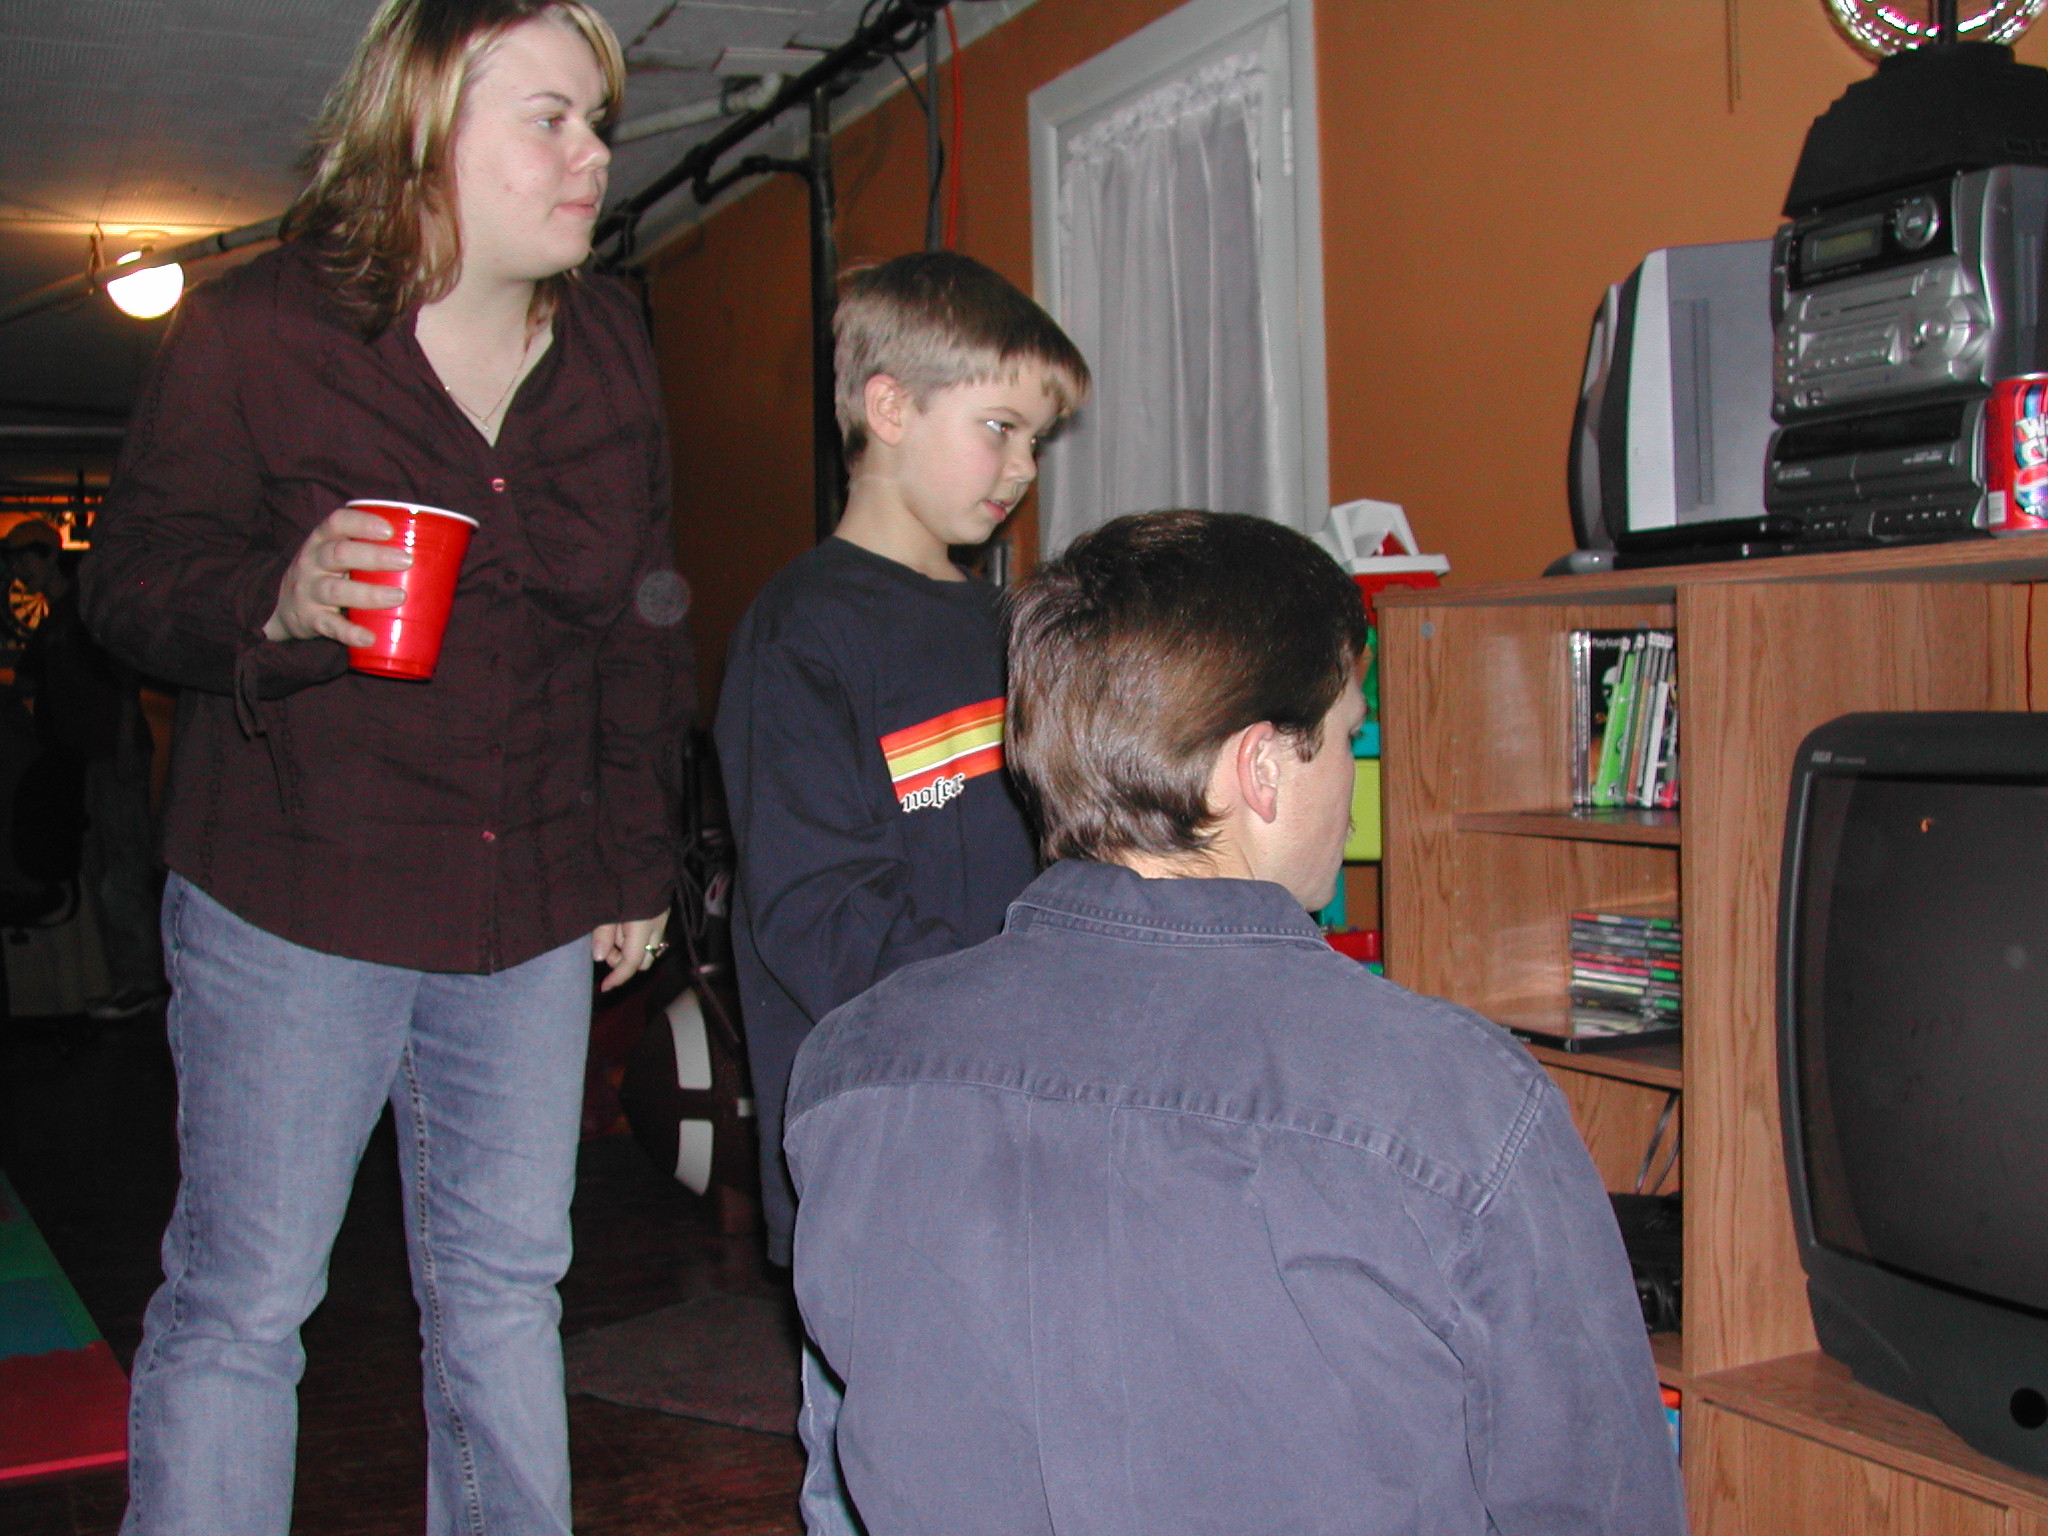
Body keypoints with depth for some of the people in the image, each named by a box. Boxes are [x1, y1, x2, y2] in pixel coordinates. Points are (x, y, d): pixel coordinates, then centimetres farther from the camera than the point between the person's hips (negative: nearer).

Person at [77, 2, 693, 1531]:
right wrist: (276, 603, -26)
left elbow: (642, 623, 14)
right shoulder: (255, 329, -7)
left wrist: (639, 859, 12)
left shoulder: (610, 348, 8)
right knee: (238, 1302, 2)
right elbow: (135, 574, -4)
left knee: (506, 1279, 14)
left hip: (529, 909, 4)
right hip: (291, 900, -4)